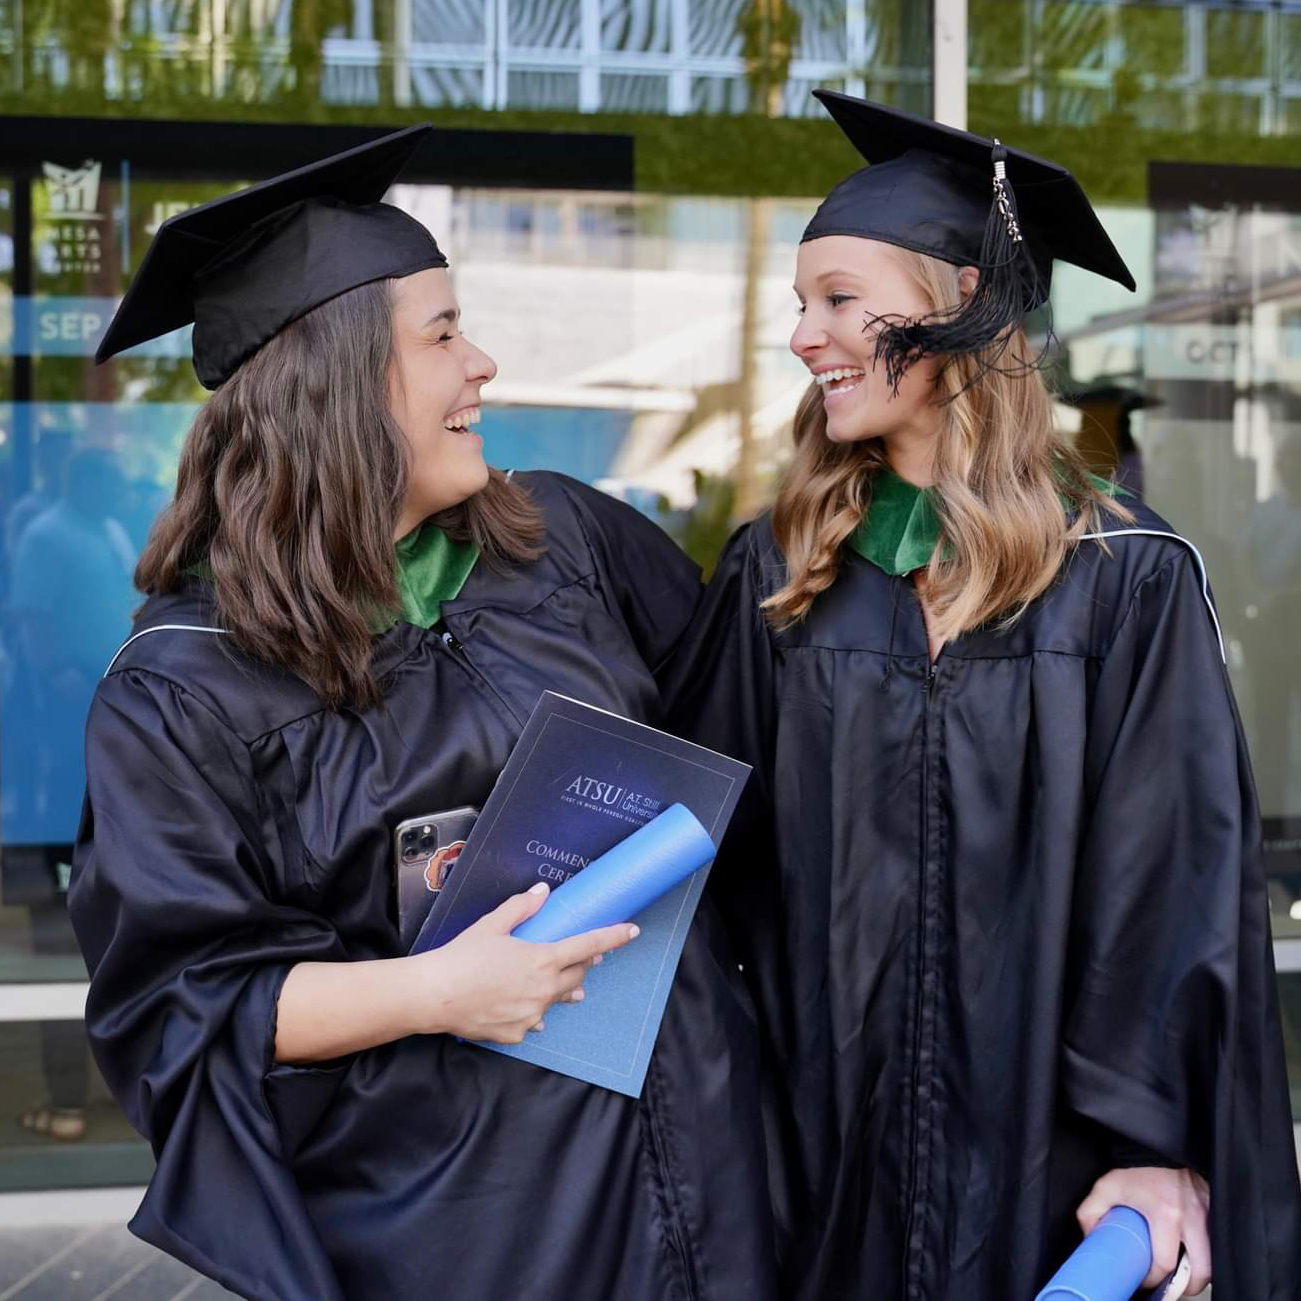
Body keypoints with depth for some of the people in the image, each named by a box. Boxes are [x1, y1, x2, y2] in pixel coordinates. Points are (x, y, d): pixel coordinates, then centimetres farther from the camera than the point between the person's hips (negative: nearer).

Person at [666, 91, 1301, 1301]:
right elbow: (706, 838, 5)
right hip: (823, 1142, 2)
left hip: (1043, 1144, -2)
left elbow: (1173, 884, -9)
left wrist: (1158, 1145, -12)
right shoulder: (775, 574, 3)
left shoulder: (1124, 578, -7)